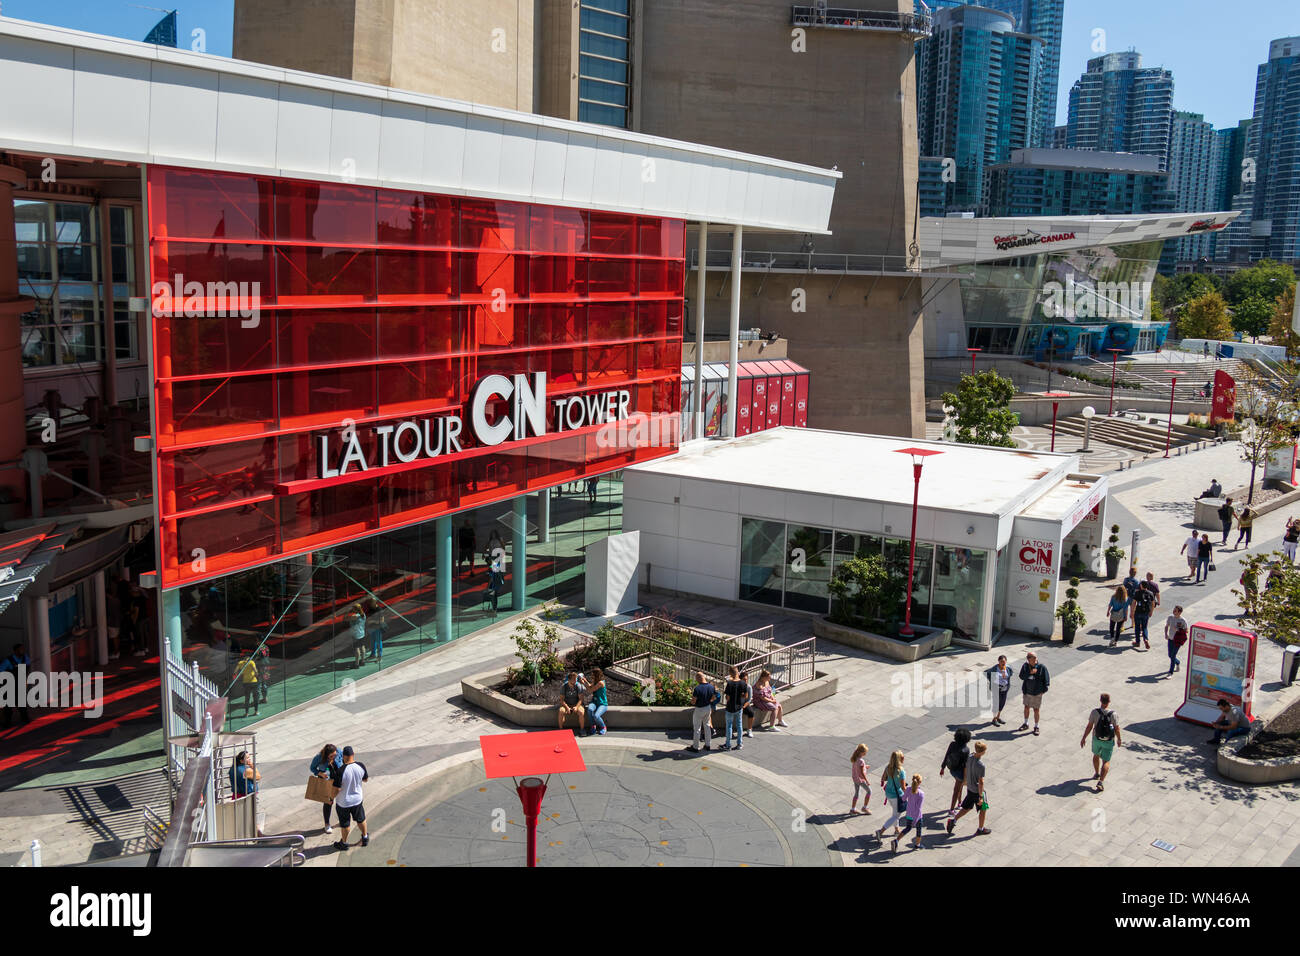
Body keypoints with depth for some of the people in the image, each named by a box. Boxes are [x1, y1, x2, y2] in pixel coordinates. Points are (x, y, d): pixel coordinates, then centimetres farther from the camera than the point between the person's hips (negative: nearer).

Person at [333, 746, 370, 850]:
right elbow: (365, 779, 0)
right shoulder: (361, 766, -17)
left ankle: (344, 843, 37)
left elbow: (337, 789, -24)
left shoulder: (341, 771, -30)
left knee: (345, 824, 17)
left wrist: (331, 797, -5)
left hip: (343, 802, -4)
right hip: (357, 799, 4)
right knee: (361, 819, 25)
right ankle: (365, 838, 43)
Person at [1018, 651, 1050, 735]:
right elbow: (1021, 676, -12)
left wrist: (1044, 689, -8)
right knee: (1026, 707, 17)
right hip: (1027, 691, 3)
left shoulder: (1042, 667, -13)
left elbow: (1046, 678, -6)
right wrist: (1030, 673, -26)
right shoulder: (1025, 666, -6)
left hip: (1037, 692, -3)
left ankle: (1036, 727, 19)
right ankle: (1026, 724, 35)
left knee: (1036, 710, 2)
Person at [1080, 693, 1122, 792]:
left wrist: (1083, 738, -1)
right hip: (1109, 741, -2)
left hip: (1096, 739, 2)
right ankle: (1101, 781, -7)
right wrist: (1119, 739, 8)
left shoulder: (1095, 711, -19)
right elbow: (1117, 729, -11)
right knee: (1106, 761, 7)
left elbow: (1089, 726, -13)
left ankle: (1097, 774, 45)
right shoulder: (1113, 714, -20)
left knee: (1096, 755, 28)